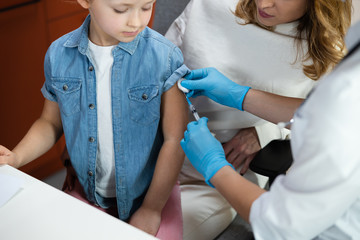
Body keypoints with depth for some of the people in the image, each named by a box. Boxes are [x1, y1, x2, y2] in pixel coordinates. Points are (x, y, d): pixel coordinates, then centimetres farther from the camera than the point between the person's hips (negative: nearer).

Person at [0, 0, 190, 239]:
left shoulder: (165, 57, -18)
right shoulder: (59, 55, -8)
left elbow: (175, 139, -14)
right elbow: (51, 123, 6)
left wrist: (151, 209, -12)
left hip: (153, 190, -2)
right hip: (88, 192, 3)